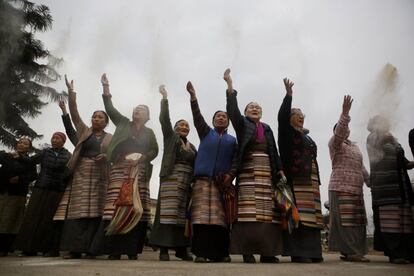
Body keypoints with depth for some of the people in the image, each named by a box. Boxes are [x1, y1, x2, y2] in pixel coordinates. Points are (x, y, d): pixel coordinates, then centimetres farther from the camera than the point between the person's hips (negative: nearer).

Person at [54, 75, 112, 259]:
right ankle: (74, 248, -5)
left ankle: (90, 248, -4)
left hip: (99, 176, 0)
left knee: (94, 211, -5)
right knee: (78, 210, -6)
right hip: (81, 173, 1)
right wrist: (71, 92, -5)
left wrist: (106, 157, -15)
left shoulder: (110, 138, 13)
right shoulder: (84, 131, 14)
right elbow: (74, 113, 5)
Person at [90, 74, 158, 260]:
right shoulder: (123, 123, 18)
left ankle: (132, 248, -4)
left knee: (136, 207, -7)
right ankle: (115, 249, -10)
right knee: (117, 205, -11)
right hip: (120, 169, -1)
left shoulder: (149, 132, 18)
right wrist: (105, 87, 2)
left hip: (140, 172, 1)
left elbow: (154, 151, 10)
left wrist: (141, 157, -8)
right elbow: (110, 108, 10)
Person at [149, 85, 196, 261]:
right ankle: (164, 248, -10)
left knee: (183, 214, 1)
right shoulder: (170, 137, 11)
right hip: (171, 178, -4)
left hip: (187, 182, 4)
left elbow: (195, 165, 17)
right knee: (168, 212, -10)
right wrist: (164, 98, -3)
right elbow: (164, 119, 0)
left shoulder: (192, 147, 22)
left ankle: (181, 248, 5)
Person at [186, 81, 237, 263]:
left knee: (220, 216, -5)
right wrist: (193, 96, -9)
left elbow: (236, 160, 9)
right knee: (202, 214, -10)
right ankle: (201, 252, -10)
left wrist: (231, 175, -10)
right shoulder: (206, 132, 18)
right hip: (203, 179, -1)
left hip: (222, 181, 1)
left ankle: (221, 253, -2)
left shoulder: (232, 140, 19)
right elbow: (197, 116, 4)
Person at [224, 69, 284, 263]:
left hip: (267, 173, 4)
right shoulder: (242, 124, 11)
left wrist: (280, 170, 6)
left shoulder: (267, 129, 22)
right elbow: (232, 110, -6)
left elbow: (274, 151, 19)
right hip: (248, 172, -4)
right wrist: (230, 86, -16)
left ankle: (267, 252, -1)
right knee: (248, 211, -13)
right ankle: (248, 251, -11)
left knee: (268, 211, -3)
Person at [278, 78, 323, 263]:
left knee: (309, 215, 3)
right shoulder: (287, 132, 6)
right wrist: (288, 95, -20)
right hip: (295, 177, -7)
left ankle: (311, 251, 5)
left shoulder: (307, 136, 26)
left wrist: (317, 179, 20)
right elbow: (281, 117, -14)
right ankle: (297, 252, -13)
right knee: (297, 215, -13)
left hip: (311, 178, 7)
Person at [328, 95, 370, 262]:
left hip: (356, 189, 7)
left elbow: (361, 168, 26)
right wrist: (345, 113, -28)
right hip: (341, 187, -7)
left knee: (356, 221, 5)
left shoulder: (355, 146, 25)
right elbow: (339, 131, -18)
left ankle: (351, 252, 11)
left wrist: (370, 183, 20)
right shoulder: (335, 143, 4)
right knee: (345, 221, -10)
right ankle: (350, 252, -9)